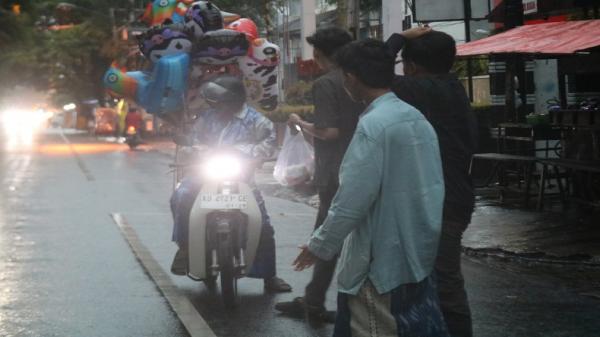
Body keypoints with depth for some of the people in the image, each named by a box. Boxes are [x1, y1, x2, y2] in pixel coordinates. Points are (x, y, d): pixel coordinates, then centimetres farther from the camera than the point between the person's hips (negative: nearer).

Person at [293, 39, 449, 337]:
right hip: (418, 255, 8)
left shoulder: (372, 126, -19)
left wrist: (319, 246, -9)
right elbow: (433, 188, 11)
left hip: (380, 262, -8)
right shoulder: (418, 119, 7)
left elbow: (351, 202, -21)